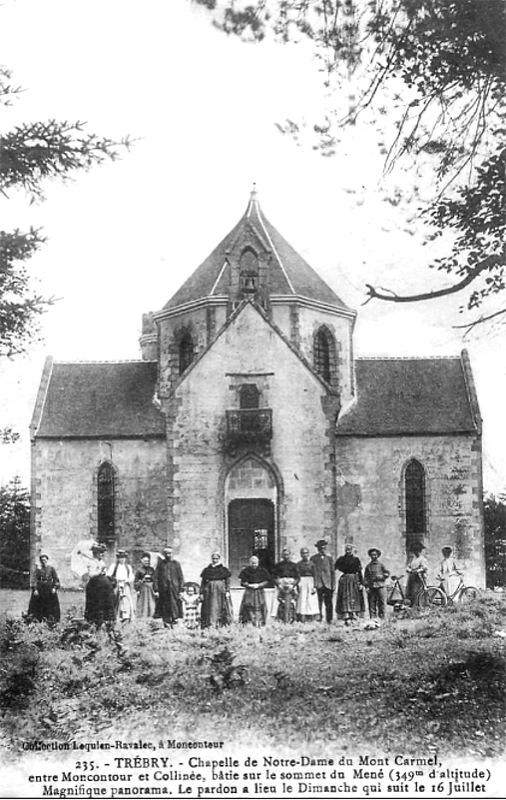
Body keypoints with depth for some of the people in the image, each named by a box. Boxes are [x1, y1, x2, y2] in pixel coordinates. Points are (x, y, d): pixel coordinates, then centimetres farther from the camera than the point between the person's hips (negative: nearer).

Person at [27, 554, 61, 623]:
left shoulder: (51, 569, 3)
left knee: (51, 606, -1)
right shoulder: (38, 569, 2)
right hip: (40, 589, 0)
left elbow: (56, 579, 2)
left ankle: (51, 620, 3)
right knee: (38, 606, -1)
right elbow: (34, 580, -4)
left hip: (49, 589, 0)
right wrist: (35, 589, -15)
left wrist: (55, 588, -11)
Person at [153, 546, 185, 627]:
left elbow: (181, 578, 6)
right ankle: (167, 626, 7)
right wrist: (156, 590, -3)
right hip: (163, 590, 1)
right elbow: (156, 578, 5)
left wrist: (181, 590, -2)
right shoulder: (160, 564, 7)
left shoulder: (176, 564, 7)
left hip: (174, 589, -1)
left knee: (174, 608, -8)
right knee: (165, 609, 1)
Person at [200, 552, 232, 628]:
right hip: (209, 591, 1)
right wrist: (201, 593, 4)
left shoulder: (224, 570, 5)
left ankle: (221, 625, -1)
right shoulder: (207, 570, 9)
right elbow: (203, 582, 10)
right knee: (211, 608, -4)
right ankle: (210, 625, -4)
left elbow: (228, 581, 3)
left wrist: (227, 591, -8)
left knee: (222, 608, -4)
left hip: (221, 590, -1)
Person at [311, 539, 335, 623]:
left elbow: (332, 572, 13)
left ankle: (329, 620, 6)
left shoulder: (329, 558, 12)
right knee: (319, 604, -8)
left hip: (328, 584, 2)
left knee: (329, 604, 0)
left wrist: (333, 585, 6)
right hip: (318, 585, -2)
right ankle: (319, 620, -5)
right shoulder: (313, 558, 6)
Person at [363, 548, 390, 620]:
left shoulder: (381, 565, 9)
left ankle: (382, 618, -1)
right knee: (372, 604, 0)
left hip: (380, 586, -1)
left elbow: (387, 573, 8)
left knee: (382, 603, -5)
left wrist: (381, 576, -9)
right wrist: (366, 586, 0)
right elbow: (365, 577, 10)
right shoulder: (368, 566, 13)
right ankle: (372, 619, 2)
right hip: (371, 587, 2)